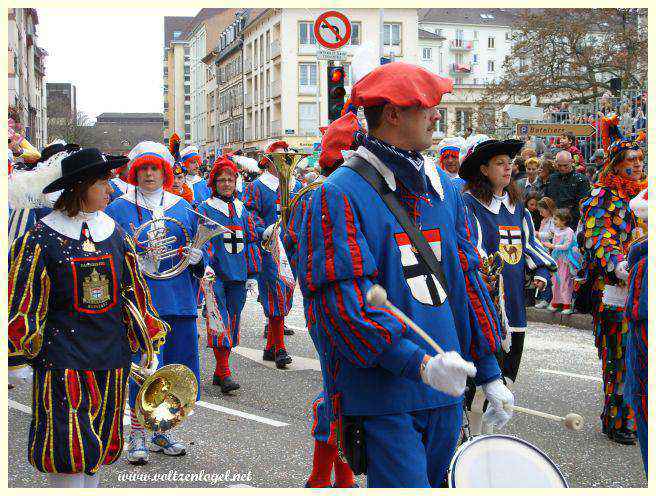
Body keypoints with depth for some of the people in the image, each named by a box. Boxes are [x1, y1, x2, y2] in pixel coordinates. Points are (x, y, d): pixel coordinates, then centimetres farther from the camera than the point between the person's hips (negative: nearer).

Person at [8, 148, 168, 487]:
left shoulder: (115, 234, 6)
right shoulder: (41, 239, -8)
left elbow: (134, 292, 13)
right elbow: (23, 305, -4)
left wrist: (149, 345, 14)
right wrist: (18, 358, -4)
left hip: (110, 359, 5)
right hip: (62, 358, -5)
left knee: (98, 444, 13)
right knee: (68, 449, -5)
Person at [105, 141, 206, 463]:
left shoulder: (182, 208, 13)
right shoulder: (119, 209, 4)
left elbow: (195, 251, 19)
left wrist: (196, 258, -3)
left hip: (179, 300, 4)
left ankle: (161, 433, 25)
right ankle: (137, 434, 10)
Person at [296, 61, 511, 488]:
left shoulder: (444, 188, 10)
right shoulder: (339, 195, -12)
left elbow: (468, 280, 13)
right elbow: (341, 300, -20)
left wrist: (489, 372, 12)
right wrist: (419, 364, -28)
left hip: (446, 389, 7)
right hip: (382, 397, -7)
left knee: (434, 481, 19)